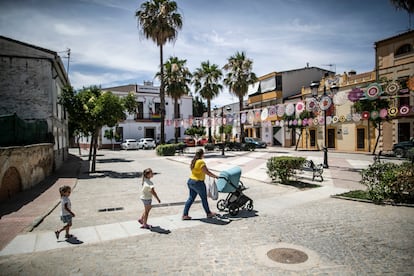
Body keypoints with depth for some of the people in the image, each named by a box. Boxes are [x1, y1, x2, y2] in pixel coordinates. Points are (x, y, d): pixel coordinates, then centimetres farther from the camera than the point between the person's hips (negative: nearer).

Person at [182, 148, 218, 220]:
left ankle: (185, 215, 13)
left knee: (191, 198, 14)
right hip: (198, 183, -8)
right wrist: (215, 176, -9)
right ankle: (208, 213, 26)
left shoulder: (193, 161, 8)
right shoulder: (201, 162, -19)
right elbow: (207, 172, -21)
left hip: (190, 181, 8)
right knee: (204, 198, 10)